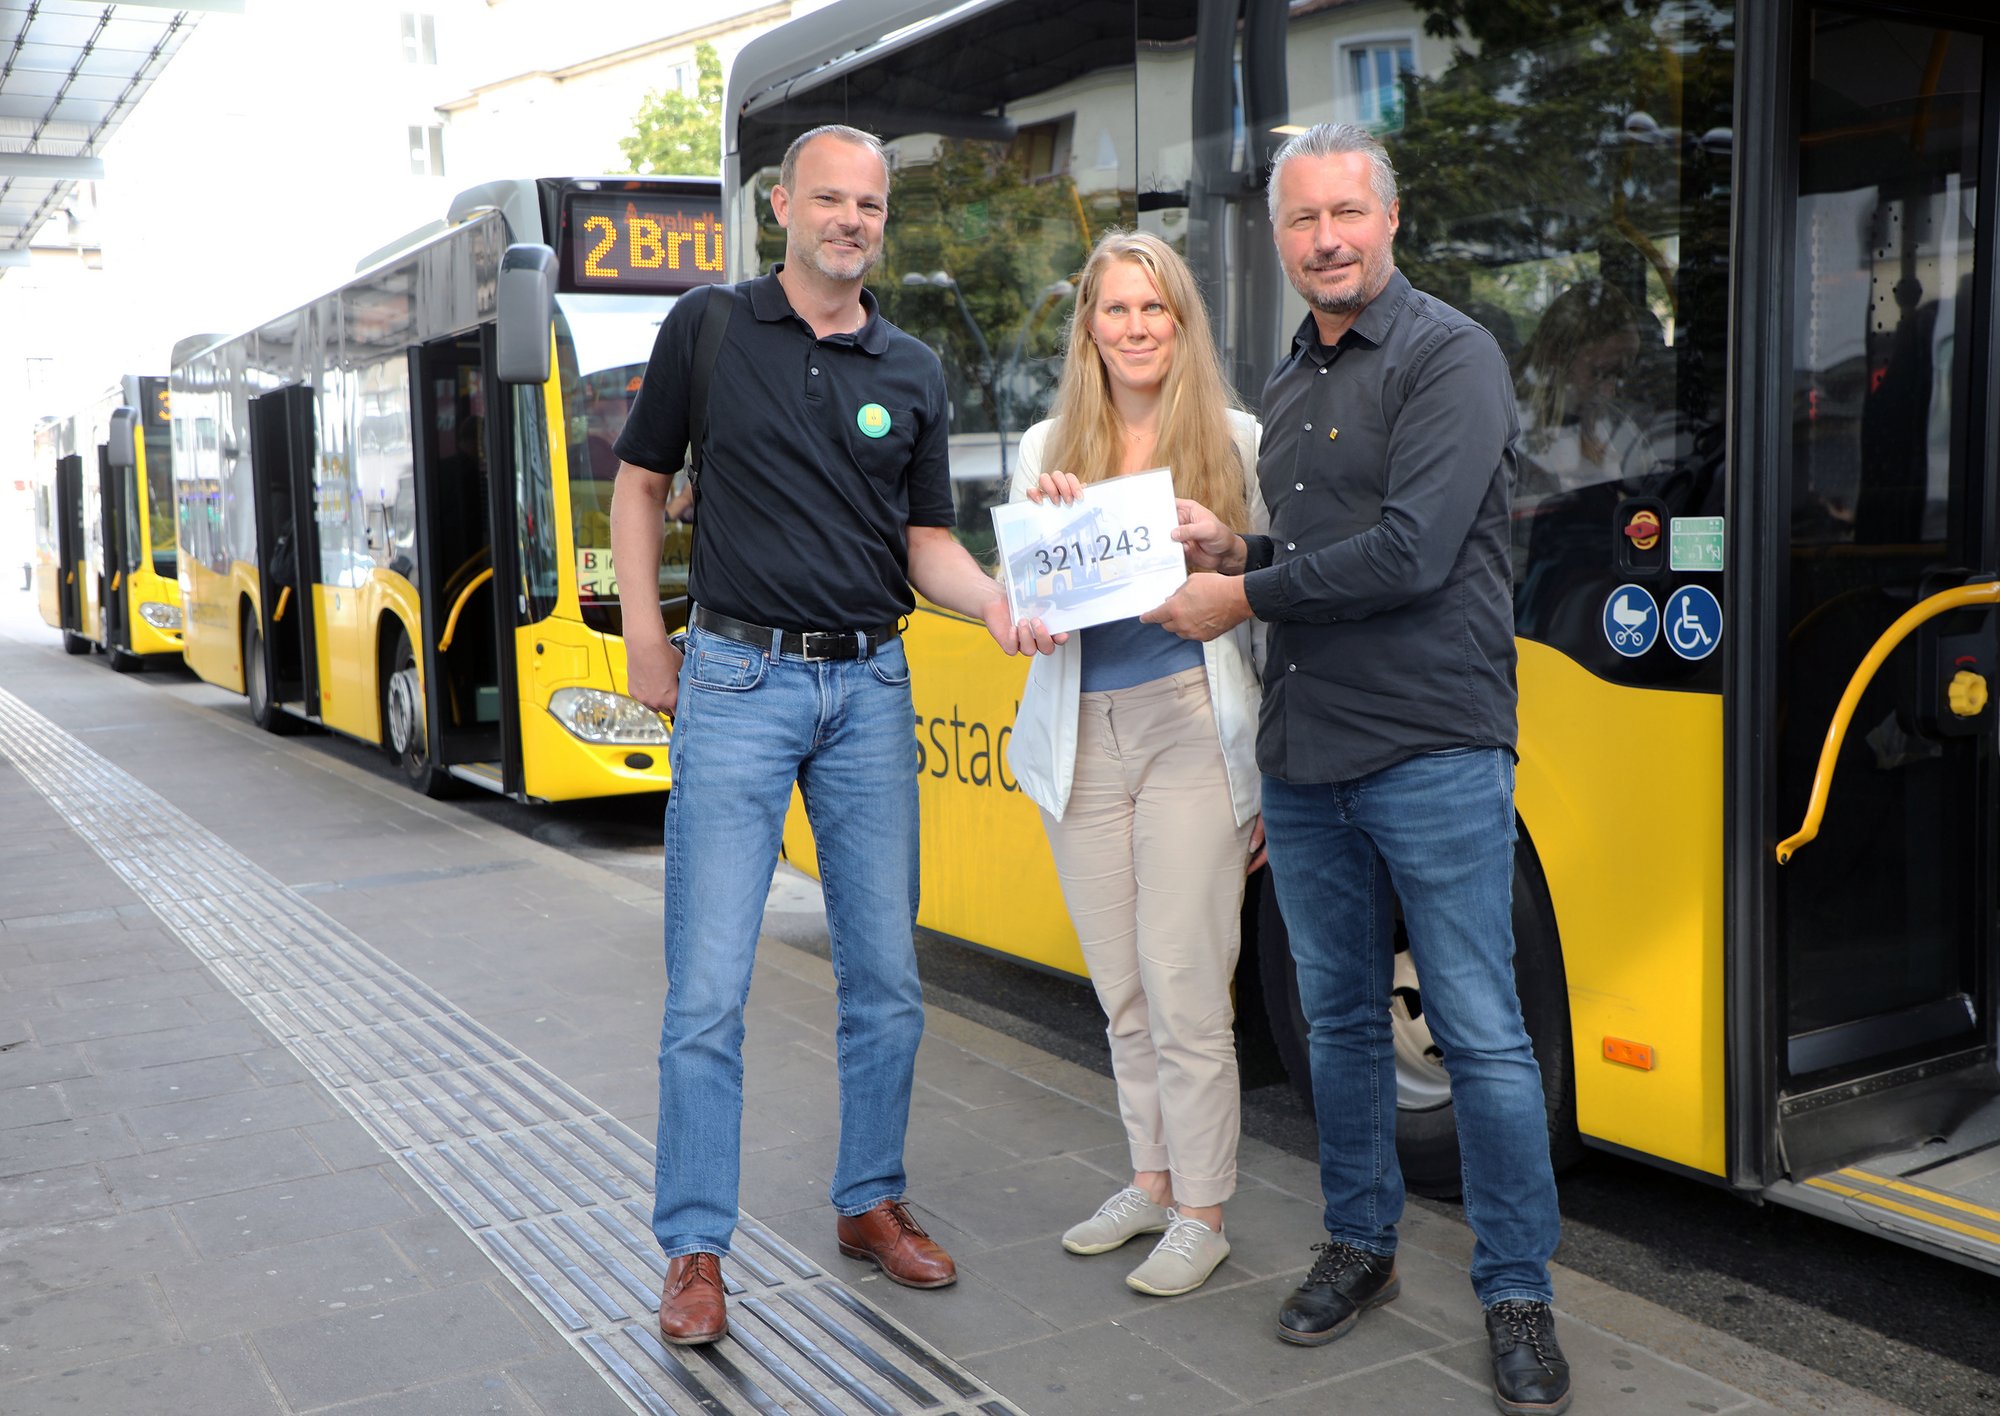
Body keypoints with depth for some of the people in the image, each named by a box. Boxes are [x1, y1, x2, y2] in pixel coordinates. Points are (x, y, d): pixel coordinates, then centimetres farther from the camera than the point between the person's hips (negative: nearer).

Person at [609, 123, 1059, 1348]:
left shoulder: (914, 372, 10)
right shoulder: (709, 327, 3)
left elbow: (928, 539, 10)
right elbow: (642, 484, 9)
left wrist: (994, 598, -10)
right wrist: (646, 635, 1)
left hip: (871, 690, 3)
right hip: (737, 683, -3)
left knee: (888, 980, 9)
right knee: (710, 990, -3)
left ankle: (872, 1204, 26)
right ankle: (695, 1249, 9)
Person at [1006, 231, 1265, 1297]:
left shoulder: (1238, 442, 2)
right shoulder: (1047, 451, 10)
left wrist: (1274, 766, -3)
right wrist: (1041, 524, -14)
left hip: (1190, 733, -3)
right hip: (1082, 739, 4)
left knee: (1185, 985, -2)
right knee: (1121, 990, 13)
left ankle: (1201, 1213, 12)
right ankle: (1151, 1181, 29)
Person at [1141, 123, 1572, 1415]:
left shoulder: (1449, 356, -8)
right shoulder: (1287, 388, 16)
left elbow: (1410, 555, -20)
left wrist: (1238, 601, -11)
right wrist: (1232, 549, 4)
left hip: (1434, 752, -7)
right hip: (1304, 760, 7)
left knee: (1481, 1032, -1)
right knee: (1341, 1017, 15)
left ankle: (1519, 1295, 12)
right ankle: (1361, 1246, 29)